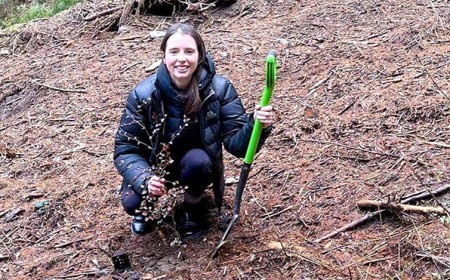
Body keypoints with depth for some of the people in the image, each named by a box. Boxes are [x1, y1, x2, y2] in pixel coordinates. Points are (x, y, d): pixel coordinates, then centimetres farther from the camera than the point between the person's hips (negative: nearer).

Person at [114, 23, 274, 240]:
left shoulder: (219, 89, -22)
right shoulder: (143, 94, -21)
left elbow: (236, 142, -21)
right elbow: (125, 149, -16)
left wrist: (256, 126, -44)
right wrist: (145, 179, -35)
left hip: (196, 165, 1)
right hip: (155, 167, 0)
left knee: (197, 160, -33)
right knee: (131, 202, -27)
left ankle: (192, 208, -1)